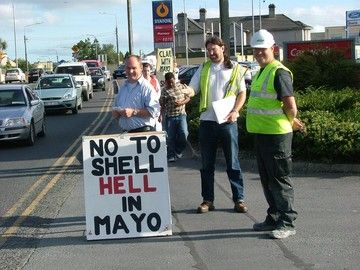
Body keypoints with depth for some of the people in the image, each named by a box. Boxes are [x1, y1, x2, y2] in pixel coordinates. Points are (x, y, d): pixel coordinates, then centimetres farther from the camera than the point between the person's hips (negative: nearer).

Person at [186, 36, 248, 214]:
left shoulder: (235, 69, 4)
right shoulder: (203, 69, 10)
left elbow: (242, 93, 3)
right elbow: (192, 89, 3)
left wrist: (235, 111, -11)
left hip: (228, 122, -2)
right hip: (207, 121, 2)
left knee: (233, 163, 2)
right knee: (207, 164, 7)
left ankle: (239, 199, 9)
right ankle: (207, 200, 15)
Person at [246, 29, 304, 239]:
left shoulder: (279, 72, -15)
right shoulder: (260, 72, 15)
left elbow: (291, 107, -20)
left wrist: (291, 122, -2)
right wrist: (291, 121, 18)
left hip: (276, 135, -9)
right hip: (261, 133, 9)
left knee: (280, 179, -3)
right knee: (267, 179, 16)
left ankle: (287, 223, 5)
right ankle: (274, 218, 27)